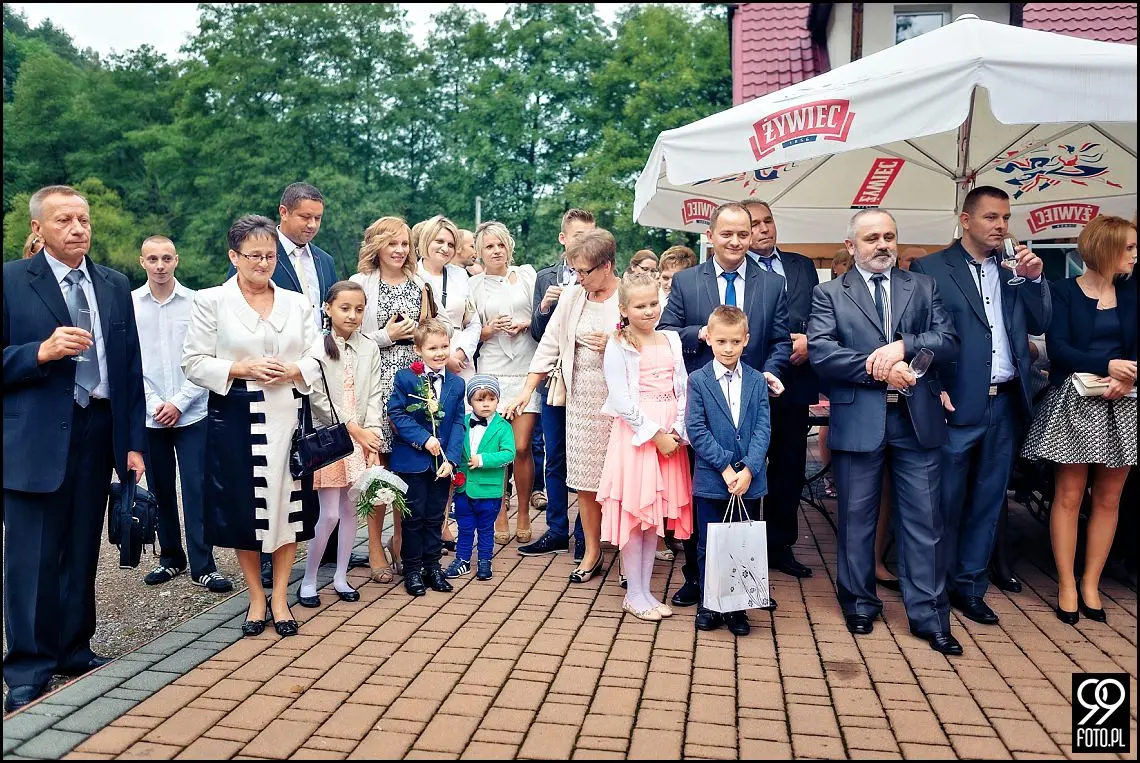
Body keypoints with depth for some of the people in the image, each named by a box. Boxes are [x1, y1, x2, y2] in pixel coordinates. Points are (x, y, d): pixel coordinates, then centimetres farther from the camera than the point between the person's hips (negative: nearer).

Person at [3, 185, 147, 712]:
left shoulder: (115, 286, 10)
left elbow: (131, 368, 9)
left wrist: (134, 442, 6)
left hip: (98, 434, 4)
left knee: (82, 552, 12)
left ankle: (73, 650, 27)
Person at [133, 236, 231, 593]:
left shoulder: (196, 302, -2)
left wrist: (179, 402, -7)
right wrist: (154, 403, -5)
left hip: (192, 413, -2)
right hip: (149, 415, 2)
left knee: (196, 490, -3)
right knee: (160, 490, 11)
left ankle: (203, 566, 2)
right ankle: (171, 558, 25)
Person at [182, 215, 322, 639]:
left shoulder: (296, 303, 10)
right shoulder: (211, 301, 1)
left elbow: (316, 360, 9)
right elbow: (194, 363, -2)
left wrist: (294, 371, -11)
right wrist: (240, 369, -15)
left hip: (287, 417, 2)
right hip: (235, 419, -2)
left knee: (287, 505, 5)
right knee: (242, 509, 5)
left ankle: (280, 597, 20)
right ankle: (256, 597, 23)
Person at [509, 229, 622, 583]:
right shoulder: (572, 295, 6)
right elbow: (550, 344, 9)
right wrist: (527, 390, 7)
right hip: (581, 398, 4)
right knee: (585, 479, 8)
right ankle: (592, 553, 22)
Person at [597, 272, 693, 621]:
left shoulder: (671, 340, 10)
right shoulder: (618, 347, -5)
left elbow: (683, 390, 7)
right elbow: (621, 400, -12)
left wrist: (677, 431, -6)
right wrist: (655, 434, -15)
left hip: (670, 437, 5)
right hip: (635, 434, -5)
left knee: (657, 512, 9)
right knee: (634, 511, -1)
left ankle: (645, 589, 20)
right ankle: (634, 594, 11)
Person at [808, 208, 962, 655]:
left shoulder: (923, 287, 12)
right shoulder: (829, 294, 5)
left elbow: (949, 342, 1)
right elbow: (820, 352, -9)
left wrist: (904, 345, -16)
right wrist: (878, 369, -16)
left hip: (917, 419, 2)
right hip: (858, 421, -1)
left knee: (923, 518, 4)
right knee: (856, 518, 9)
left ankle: (929, 616, 15)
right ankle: (860, 603, 26)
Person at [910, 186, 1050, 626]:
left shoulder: (1015, 269, 13)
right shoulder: (930, 269, -4)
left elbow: (1039, 325, 9)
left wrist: (1035, 279, -4)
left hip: (1006, 404, 5)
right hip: (957, 404, -5)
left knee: (988, 501, 12)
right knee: (946, 502, 4)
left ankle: (970, 587, 24)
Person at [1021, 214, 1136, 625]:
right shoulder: (1063, 291, -2)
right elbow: (1058, 349, -11)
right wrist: (1107, 366, -22)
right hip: (1074, 402, -4)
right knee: (1069, 496, -1)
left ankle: (1090, 584, 17)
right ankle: (1066, 586, 8)